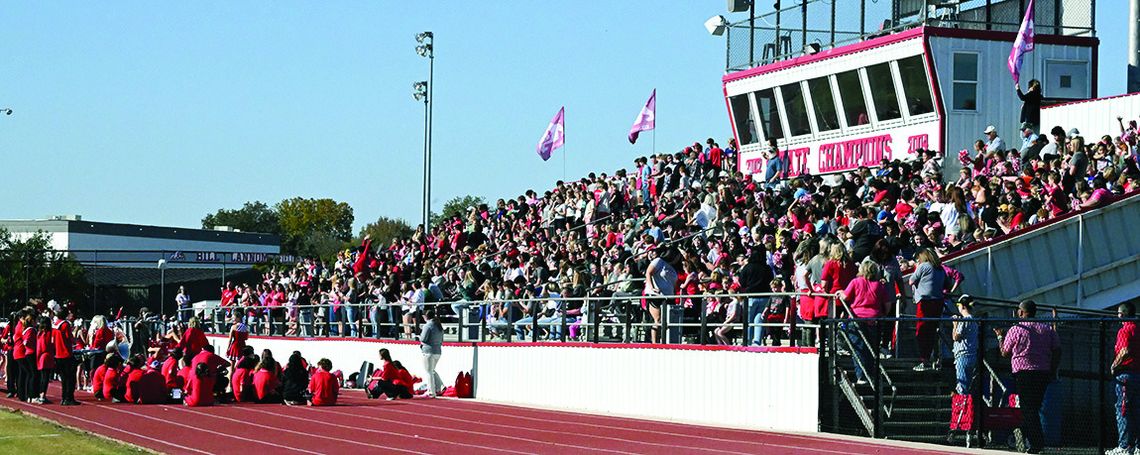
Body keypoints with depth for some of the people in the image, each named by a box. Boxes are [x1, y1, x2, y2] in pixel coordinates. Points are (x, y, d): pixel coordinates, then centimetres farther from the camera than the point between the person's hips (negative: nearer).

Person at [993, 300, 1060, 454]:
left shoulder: (1015, 330, -3)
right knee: (1034, 408, 14)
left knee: (1028, 409, -5)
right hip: (1044, 374, 5)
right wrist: (1053, 371, 12)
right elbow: (1057, 352, 5)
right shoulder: (1048, 329, 8)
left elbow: (1005, 353, 5)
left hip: (1023, 373, -4)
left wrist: (1000, 337, 20)